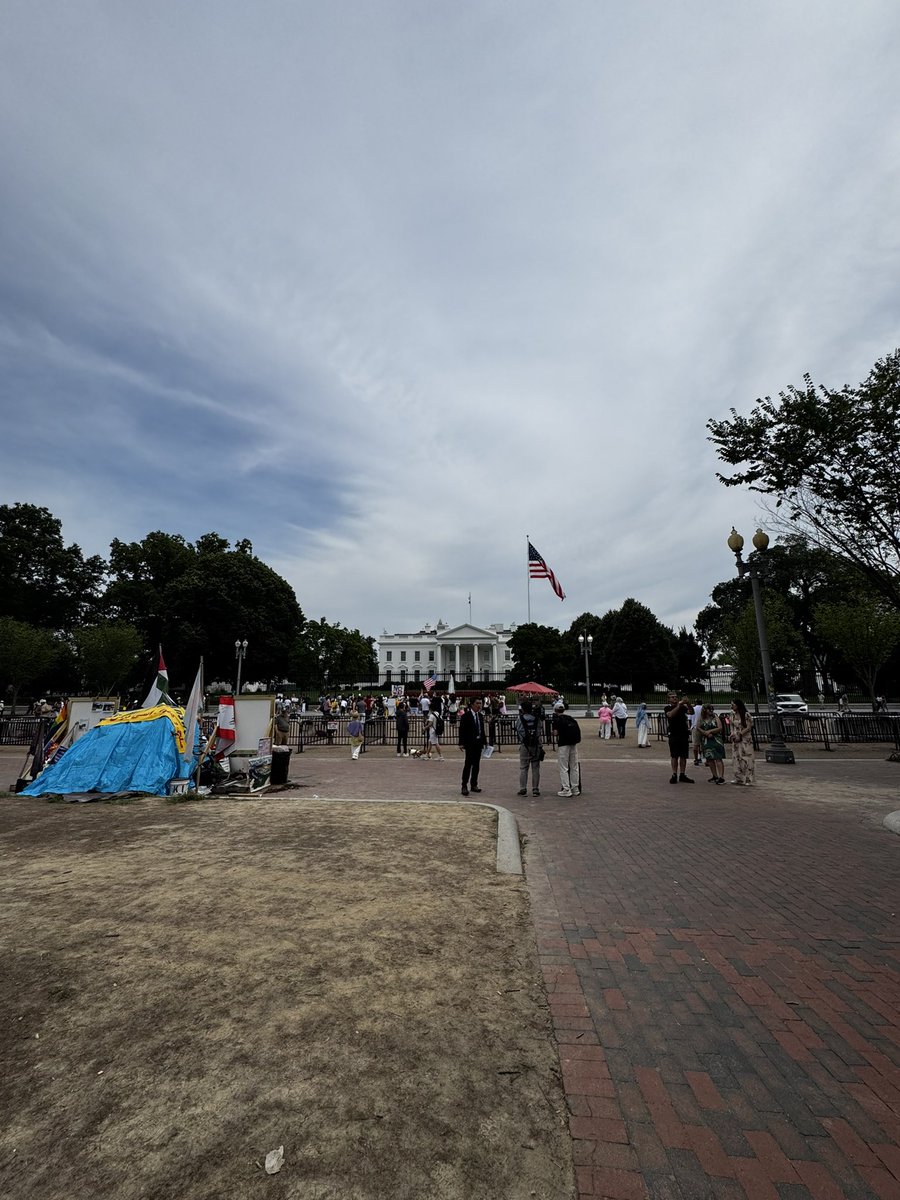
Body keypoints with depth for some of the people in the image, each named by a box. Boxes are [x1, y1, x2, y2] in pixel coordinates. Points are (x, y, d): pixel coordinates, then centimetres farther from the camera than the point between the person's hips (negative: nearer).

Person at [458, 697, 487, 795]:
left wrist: (485, 741, 13)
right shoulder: (466, 716, -8)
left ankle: (474, 785, 19)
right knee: (468, 764, -7)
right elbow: (462, 730, -10)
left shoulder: (480, 715, 12)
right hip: (470, 744, -6)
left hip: (479, 743, 6)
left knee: (476, 765, 10)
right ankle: (464, 786, -1)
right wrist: (461, 743, -16)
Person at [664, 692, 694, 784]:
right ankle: (674, 775, 2)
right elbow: (670, 714, -20)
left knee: (684, 756, 6)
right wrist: (679, 705, -27)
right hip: (674, 735, -3)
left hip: (684, 734, 3)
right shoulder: (668, 708, 1)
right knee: (674, 756, -2)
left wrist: (688, 703, -24)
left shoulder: (682, 707, 10)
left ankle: (682, 775, 13)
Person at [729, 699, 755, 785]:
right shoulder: (733, 715, 10)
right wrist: (732, 735, 0)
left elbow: (749, 727, -12)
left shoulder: (746, 715, -9)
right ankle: (738, 778, 15)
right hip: (735, 739, 6)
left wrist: (740, 735, -16)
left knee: (746, 758, -5)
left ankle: (748, 780, 0)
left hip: (745, 740, -6)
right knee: (736, 758, 7)